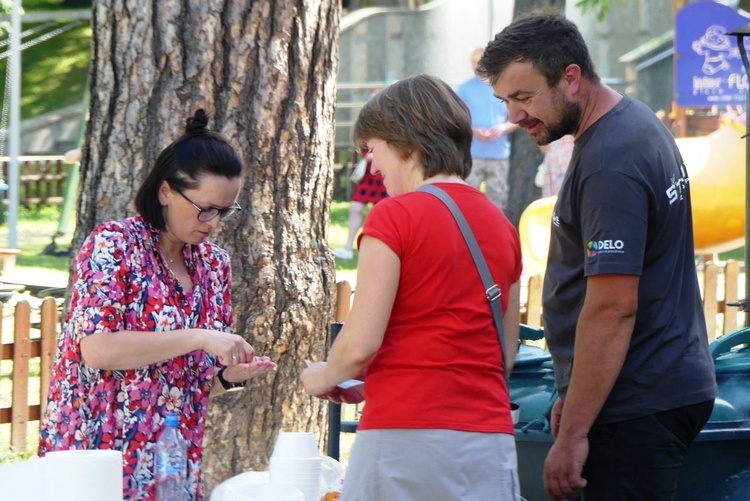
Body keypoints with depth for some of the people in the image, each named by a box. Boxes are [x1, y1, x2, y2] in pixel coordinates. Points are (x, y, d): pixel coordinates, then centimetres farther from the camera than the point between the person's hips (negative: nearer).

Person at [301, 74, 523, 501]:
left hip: (407, 430, -6)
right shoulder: (503, 227, 13)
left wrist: (324, 377, 11)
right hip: (489, 439, 6)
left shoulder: (395, 216, -6)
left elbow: (360, 345, -11)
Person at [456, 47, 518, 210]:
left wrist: (503, 127, -10)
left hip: (500, 154, 2)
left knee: (497, 200, 3)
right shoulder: (465, 88, 7)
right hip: (472, 154, -2)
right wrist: (474, 130, -14)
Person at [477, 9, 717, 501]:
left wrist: (572, 434, -22)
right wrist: (572, 397, 22)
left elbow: (612, 307, -24)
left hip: (636, 405, -10)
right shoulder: (636, 123, 13)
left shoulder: (610, 164, -20)